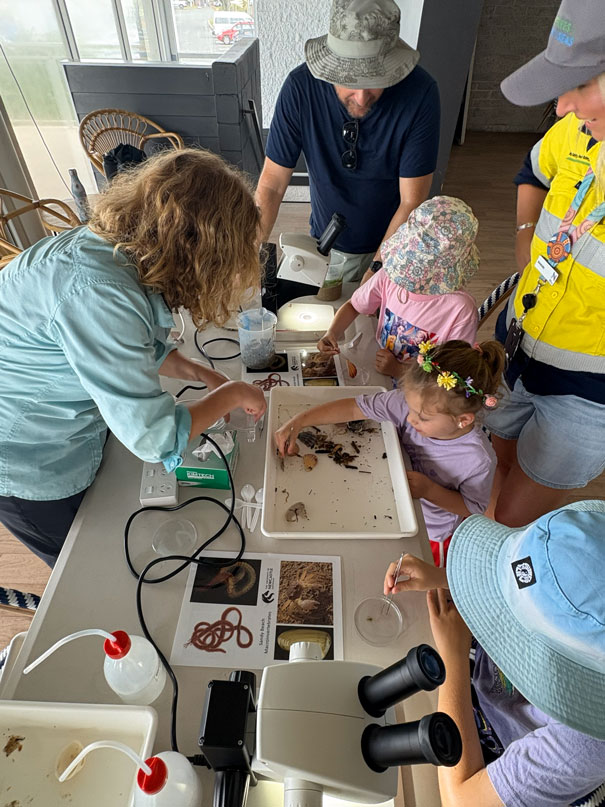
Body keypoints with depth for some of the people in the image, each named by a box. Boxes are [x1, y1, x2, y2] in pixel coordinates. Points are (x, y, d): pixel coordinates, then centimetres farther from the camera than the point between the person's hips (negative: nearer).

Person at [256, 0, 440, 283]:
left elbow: (411, 202, -21)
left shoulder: (420, 93, -24)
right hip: (325, 245, 1)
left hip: (393, 243, -1)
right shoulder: (301, 87, -21)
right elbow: (272, 185, -17)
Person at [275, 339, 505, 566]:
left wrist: (429, 491, -31)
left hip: (430, 537, -3)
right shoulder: (412, 403, -29)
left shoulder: (477, 460, -34)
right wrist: (298, 421, -30)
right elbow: (353, 408, -24)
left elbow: (473, 508, -16)